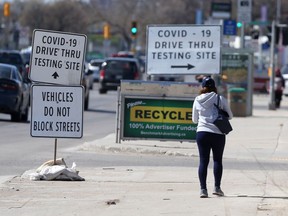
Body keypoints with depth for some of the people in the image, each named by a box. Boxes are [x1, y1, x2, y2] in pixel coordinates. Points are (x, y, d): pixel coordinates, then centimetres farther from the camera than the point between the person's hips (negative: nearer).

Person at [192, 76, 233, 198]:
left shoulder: (197, 101, 3)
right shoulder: (220, 99, -3)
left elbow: (194, 120, 14)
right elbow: (230, 116, 6)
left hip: (202, 133, 1)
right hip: (218, 133, -1)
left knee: (203, 161, 3)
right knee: (217, 160, 10)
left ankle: (203, 188, -3)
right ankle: (217, 187, 5)